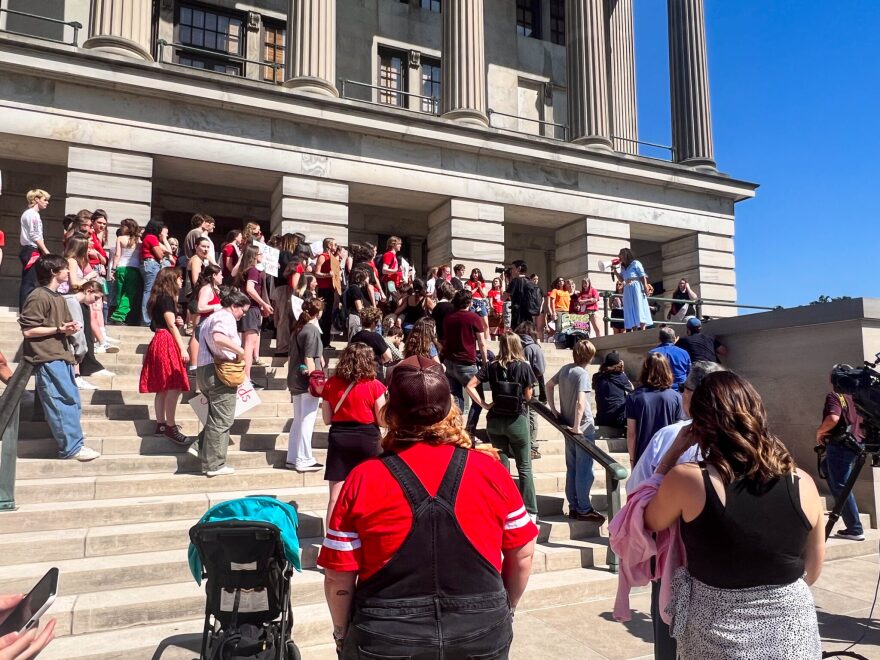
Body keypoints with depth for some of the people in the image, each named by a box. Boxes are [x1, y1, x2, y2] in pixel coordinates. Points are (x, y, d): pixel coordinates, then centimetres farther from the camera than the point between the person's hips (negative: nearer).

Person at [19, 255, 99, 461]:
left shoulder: (59, 297, 18)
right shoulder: (38, 297, -10)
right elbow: (28, 330, -14)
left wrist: (71, 328, 4)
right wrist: (59, 329, -15)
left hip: (61, 356, 10)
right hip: (48, 358, -10)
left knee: (71, 402, 9)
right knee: (63, 402, -9)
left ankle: (73, 444, 15)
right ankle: (71, 447, -5)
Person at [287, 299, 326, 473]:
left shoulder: (297, 328, 12)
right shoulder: (312, 330, -13)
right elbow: (309, 359, -18)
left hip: (295, 380, 9)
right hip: (307, 381, -9)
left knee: (297, 421, 14)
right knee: (307, 421, -2)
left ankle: (293, 458, 18)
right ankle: (303, 460, 2)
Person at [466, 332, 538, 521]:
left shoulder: (492, 366, -1)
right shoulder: (524, 366, -7)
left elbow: (470, 386, -7)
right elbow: (528, 396, -3)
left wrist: (483, 404, -4)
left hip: (495, 421, 3)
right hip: (517, 420, -2)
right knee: (524, 468, 8)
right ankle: (530, 512, 9)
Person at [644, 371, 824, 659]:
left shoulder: (686, 480, -19)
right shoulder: (802, 484, -9)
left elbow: (649, 522, 1)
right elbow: (812, 571, 4)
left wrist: (673, 452, 1)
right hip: (795, 637, 3)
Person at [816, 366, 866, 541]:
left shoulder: (834, 396, -11)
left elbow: (833, 418, -27)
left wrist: (819, 432, -11)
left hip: (839, 446, -9)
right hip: (855, 445, 9)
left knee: (841, 487, -4)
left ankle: (855, 529, -4)